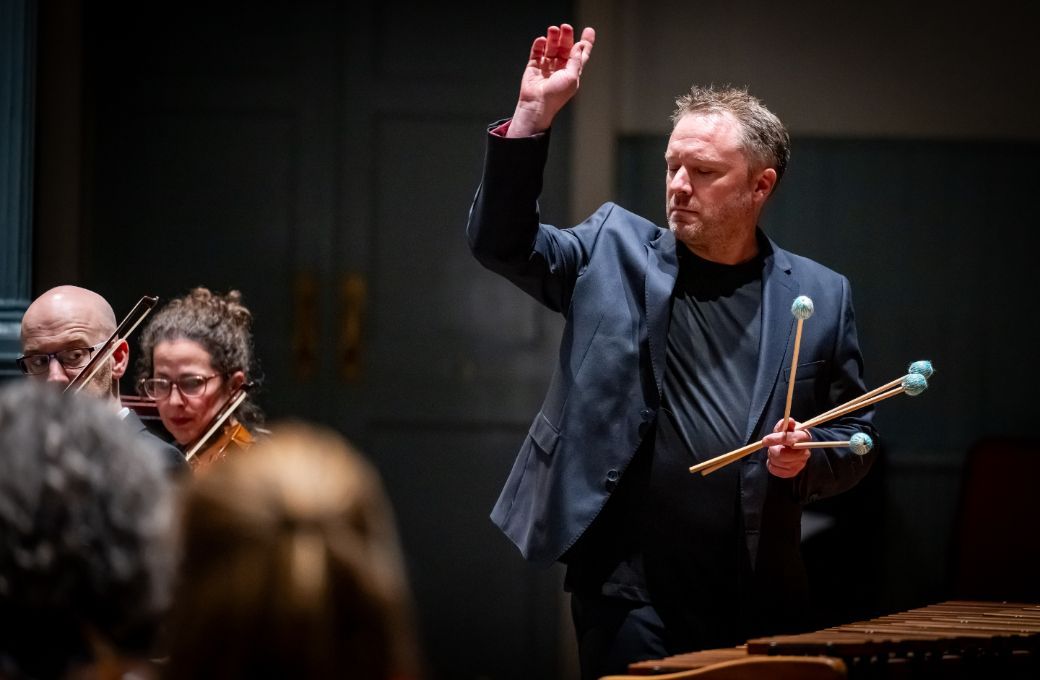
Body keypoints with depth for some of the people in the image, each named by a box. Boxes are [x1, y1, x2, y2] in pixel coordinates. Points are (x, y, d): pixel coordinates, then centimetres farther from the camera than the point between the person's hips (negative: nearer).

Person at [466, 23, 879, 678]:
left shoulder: (822, 297, 7)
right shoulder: (616, 251, 7)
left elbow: (854, 443, 12)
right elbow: (500, 239, -2)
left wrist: (807, 460, -10)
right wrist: (534, 114, -11)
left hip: (758, 599, 1)